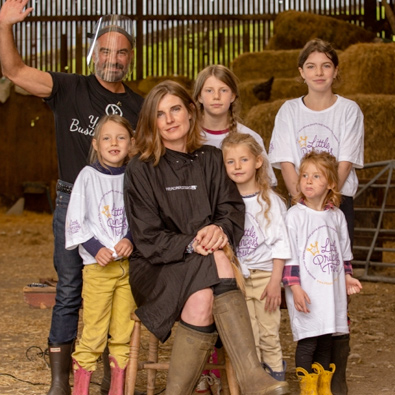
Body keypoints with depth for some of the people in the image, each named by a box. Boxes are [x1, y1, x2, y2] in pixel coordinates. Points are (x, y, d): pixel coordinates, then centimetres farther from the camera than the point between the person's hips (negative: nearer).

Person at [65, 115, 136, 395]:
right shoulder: (88, 175, -2)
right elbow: (75, 221, -3)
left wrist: (131, 239, -10)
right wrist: (96, 248, -13)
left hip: (128, 265, 3)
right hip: (98, 266, -3)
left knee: (124, 331, 8)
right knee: (93, 332, -3)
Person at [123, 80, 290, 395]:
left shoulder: (211, 160, 15)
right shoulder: (141, 169, 4)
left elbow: (234, 210, 6)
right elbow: (147, 238, -4)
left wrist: (220, 229, -18)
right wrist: (190, 244, -20)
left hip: (205, 265, 3)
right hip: (156, 269, -3)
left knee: (202, 299, -34)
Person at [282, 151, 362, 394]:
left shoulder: (337, 216, 8)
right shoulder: (295, 215, -7)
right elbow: (289, 254, -10)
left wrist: (347, 276, 14)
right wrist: (294, 287, -15)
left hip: (332, 290, 5)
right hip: (306, 292, -4)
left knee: (326, 342, 11)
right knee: (307, 342, -4)